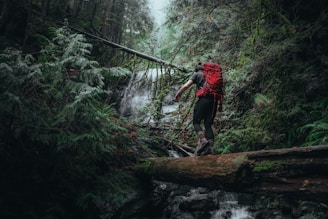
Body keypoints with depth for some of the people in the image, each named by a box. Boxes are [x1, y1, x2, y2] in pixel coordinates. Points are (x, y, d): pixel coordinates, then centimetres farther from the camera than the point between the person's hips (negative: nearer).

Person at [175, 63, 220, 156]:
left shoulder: (197, 74, 12)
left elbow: (185, 86, 2)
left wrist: (178, 94, 16)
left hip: (203, 99, -5)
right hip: (214, 100, 5)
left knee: (196, 122, 1)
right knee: (208, 125, 7)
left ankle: (203, 140, -24)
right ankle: (210, 147, -6)